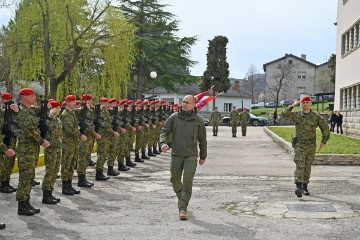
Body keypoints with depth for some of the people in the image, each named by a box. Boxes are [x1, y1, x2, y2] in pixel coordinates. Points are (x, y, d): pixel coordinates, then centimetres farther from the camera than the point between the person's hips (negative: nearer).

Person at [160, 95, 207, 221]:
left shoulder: (198, 121, 1)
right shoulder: (174, 117, 2)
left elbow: (202, 140, 9)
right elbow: (164, 131, 1)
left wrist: (203, 156, 13)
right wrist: (163, 143, -20)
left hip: (191, 155, -2)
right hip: (176, 154, 2)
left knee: (187, 182, -10)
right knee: (174, 179, 11)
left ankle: (183, 208, -6)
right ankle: (181, 197, 39)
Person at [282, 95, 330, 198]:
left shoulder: (316, 116, 2)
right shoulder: (296, 115, 2)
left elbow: (325, 128, 8)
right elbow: (285, 115, -13)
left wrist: (323, 141, 6)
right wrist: (292, 105, -11)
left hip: (311, 146, 2)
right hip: (299, 145, -2)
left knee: (307, 167, 10)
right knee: (300, 166, -14)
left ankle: (305, 187, 23)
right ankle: (298, 187, -24)